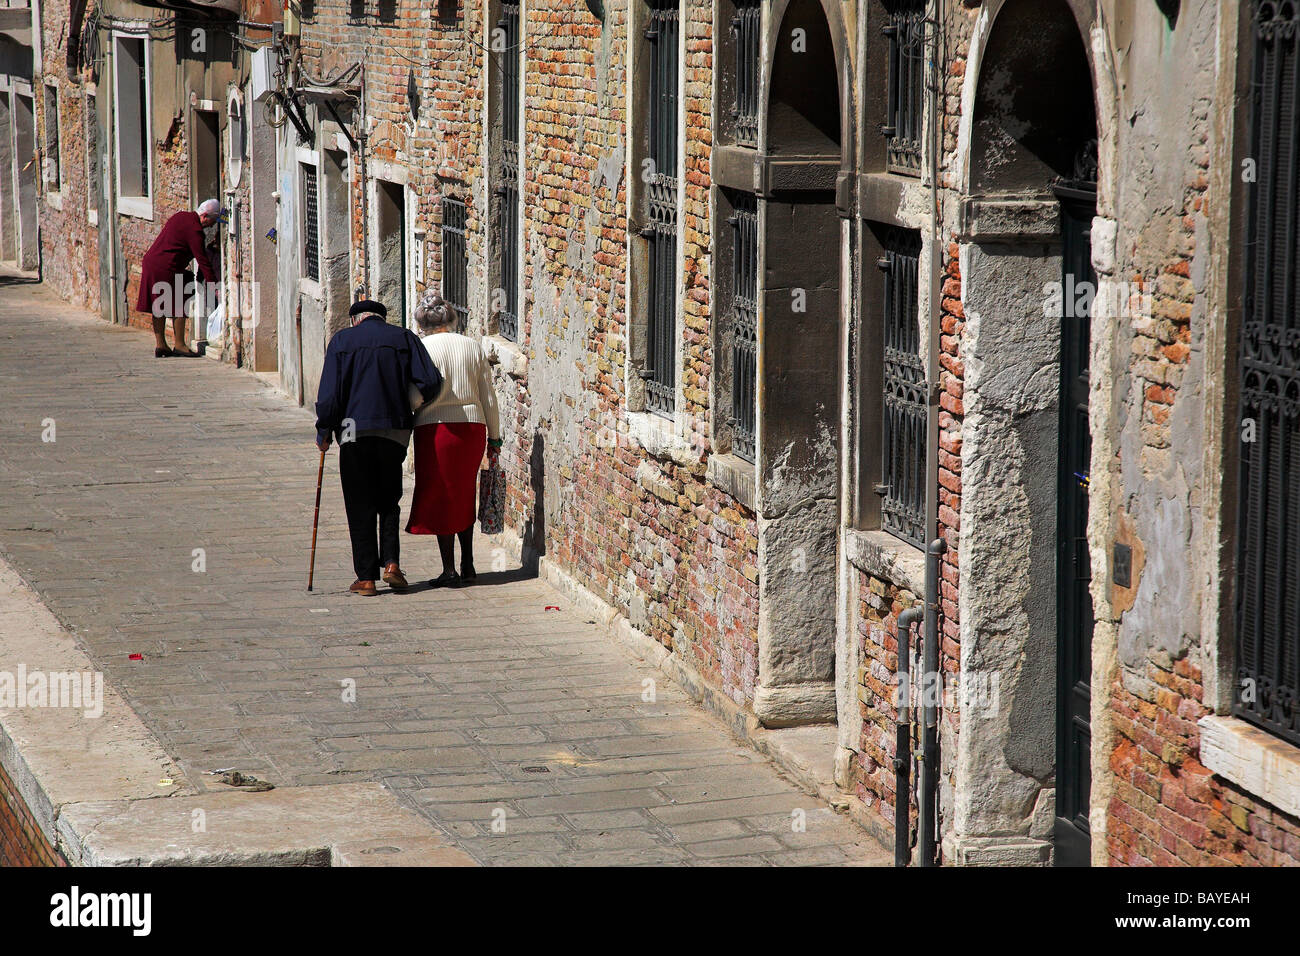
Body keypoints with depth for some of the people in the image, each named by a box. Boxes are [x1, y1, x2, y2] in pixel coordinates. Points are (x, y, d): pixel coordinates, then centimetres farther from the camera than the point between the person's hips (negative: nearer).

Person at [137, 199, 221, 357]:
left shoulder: (181, 216, 13)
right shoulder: (195, 230, -14)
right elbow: (203, 261, -15)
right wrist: (212, 284, -13)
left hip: (150, 261, 9)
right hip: (167, 268, -9)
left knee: (159, 307, 12)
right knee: (179, 306, 1)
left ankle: (160, 344, 16)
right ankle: (179, 345, 4)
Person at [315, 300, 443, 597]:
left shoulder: (342, 340, 5)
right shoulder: (404, 338, 7)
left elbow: (329, 393, -3)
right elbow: (430, 382, -3)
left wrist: (323, 432, 6)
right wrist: (411, 406, 15)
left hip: (354, 431, -1)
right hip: (395, 431, 1)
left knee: (360, 506, 4)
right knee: (389, 501, 16)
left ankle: (366, 578, 2)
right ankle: (391, 563, 0)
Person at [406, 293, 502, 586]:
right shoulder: (473, 347, 7)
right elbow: (489, 399, 8)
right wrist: (494, 437, 15)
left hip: (435, 428, -4)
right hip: (472, 427, 4)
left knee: (439, 498, 3)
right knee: (463, 498, 17)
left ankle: (449, 570, 1)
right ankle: (467, 565, 18)